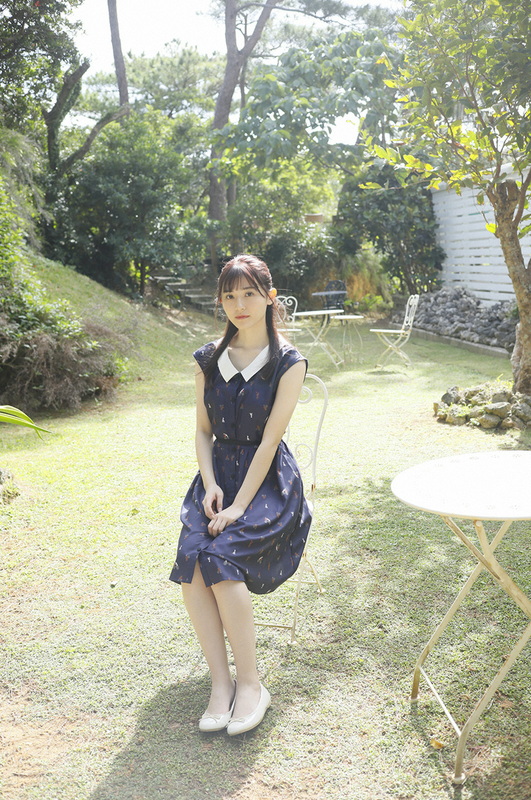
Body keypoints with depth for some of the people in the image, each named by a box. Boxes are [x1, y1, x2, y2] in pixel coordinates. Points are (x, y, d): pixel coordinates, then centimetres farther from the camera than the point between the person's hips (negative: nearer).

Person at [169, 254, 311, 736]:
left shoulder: (288, 363, -5)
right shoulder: (209, 359, 10)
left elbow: (269, 441, -11)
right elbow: (202, 430, 11)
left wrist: (240, 505, -17)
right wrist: (210, 485, -6)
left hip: (268, 481, -4)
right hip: (219, 474, 4)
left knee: (220, 559, -28)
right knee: (190, 562, -24)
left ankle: (251, 684, -15)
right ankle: (221, 682, -16)